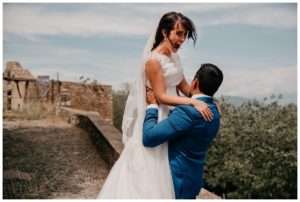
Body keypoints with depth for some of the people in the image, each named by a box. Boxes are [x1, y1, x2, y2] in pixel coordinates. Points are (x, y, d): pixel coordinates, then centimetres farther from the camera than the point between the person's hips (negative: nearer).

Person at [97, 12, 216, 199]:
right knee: (149, 167, 0)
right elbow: (161, 96, -20)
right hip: (156, 118, -8)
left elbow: (184, 87, 11)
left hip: (171, 116, 9)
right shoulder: (153, 61, -19)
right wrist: (193, 102, -26)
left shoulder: (174, 57, 7)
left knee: (163, 168, 17)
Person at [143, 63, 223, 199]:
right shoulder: (214, 112, 3)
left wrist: (152, 105, -12)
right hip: (192, 178, 8)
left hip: (177, 180, -8)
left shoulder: (188, 111, -26)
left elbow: (149, 137, -25)